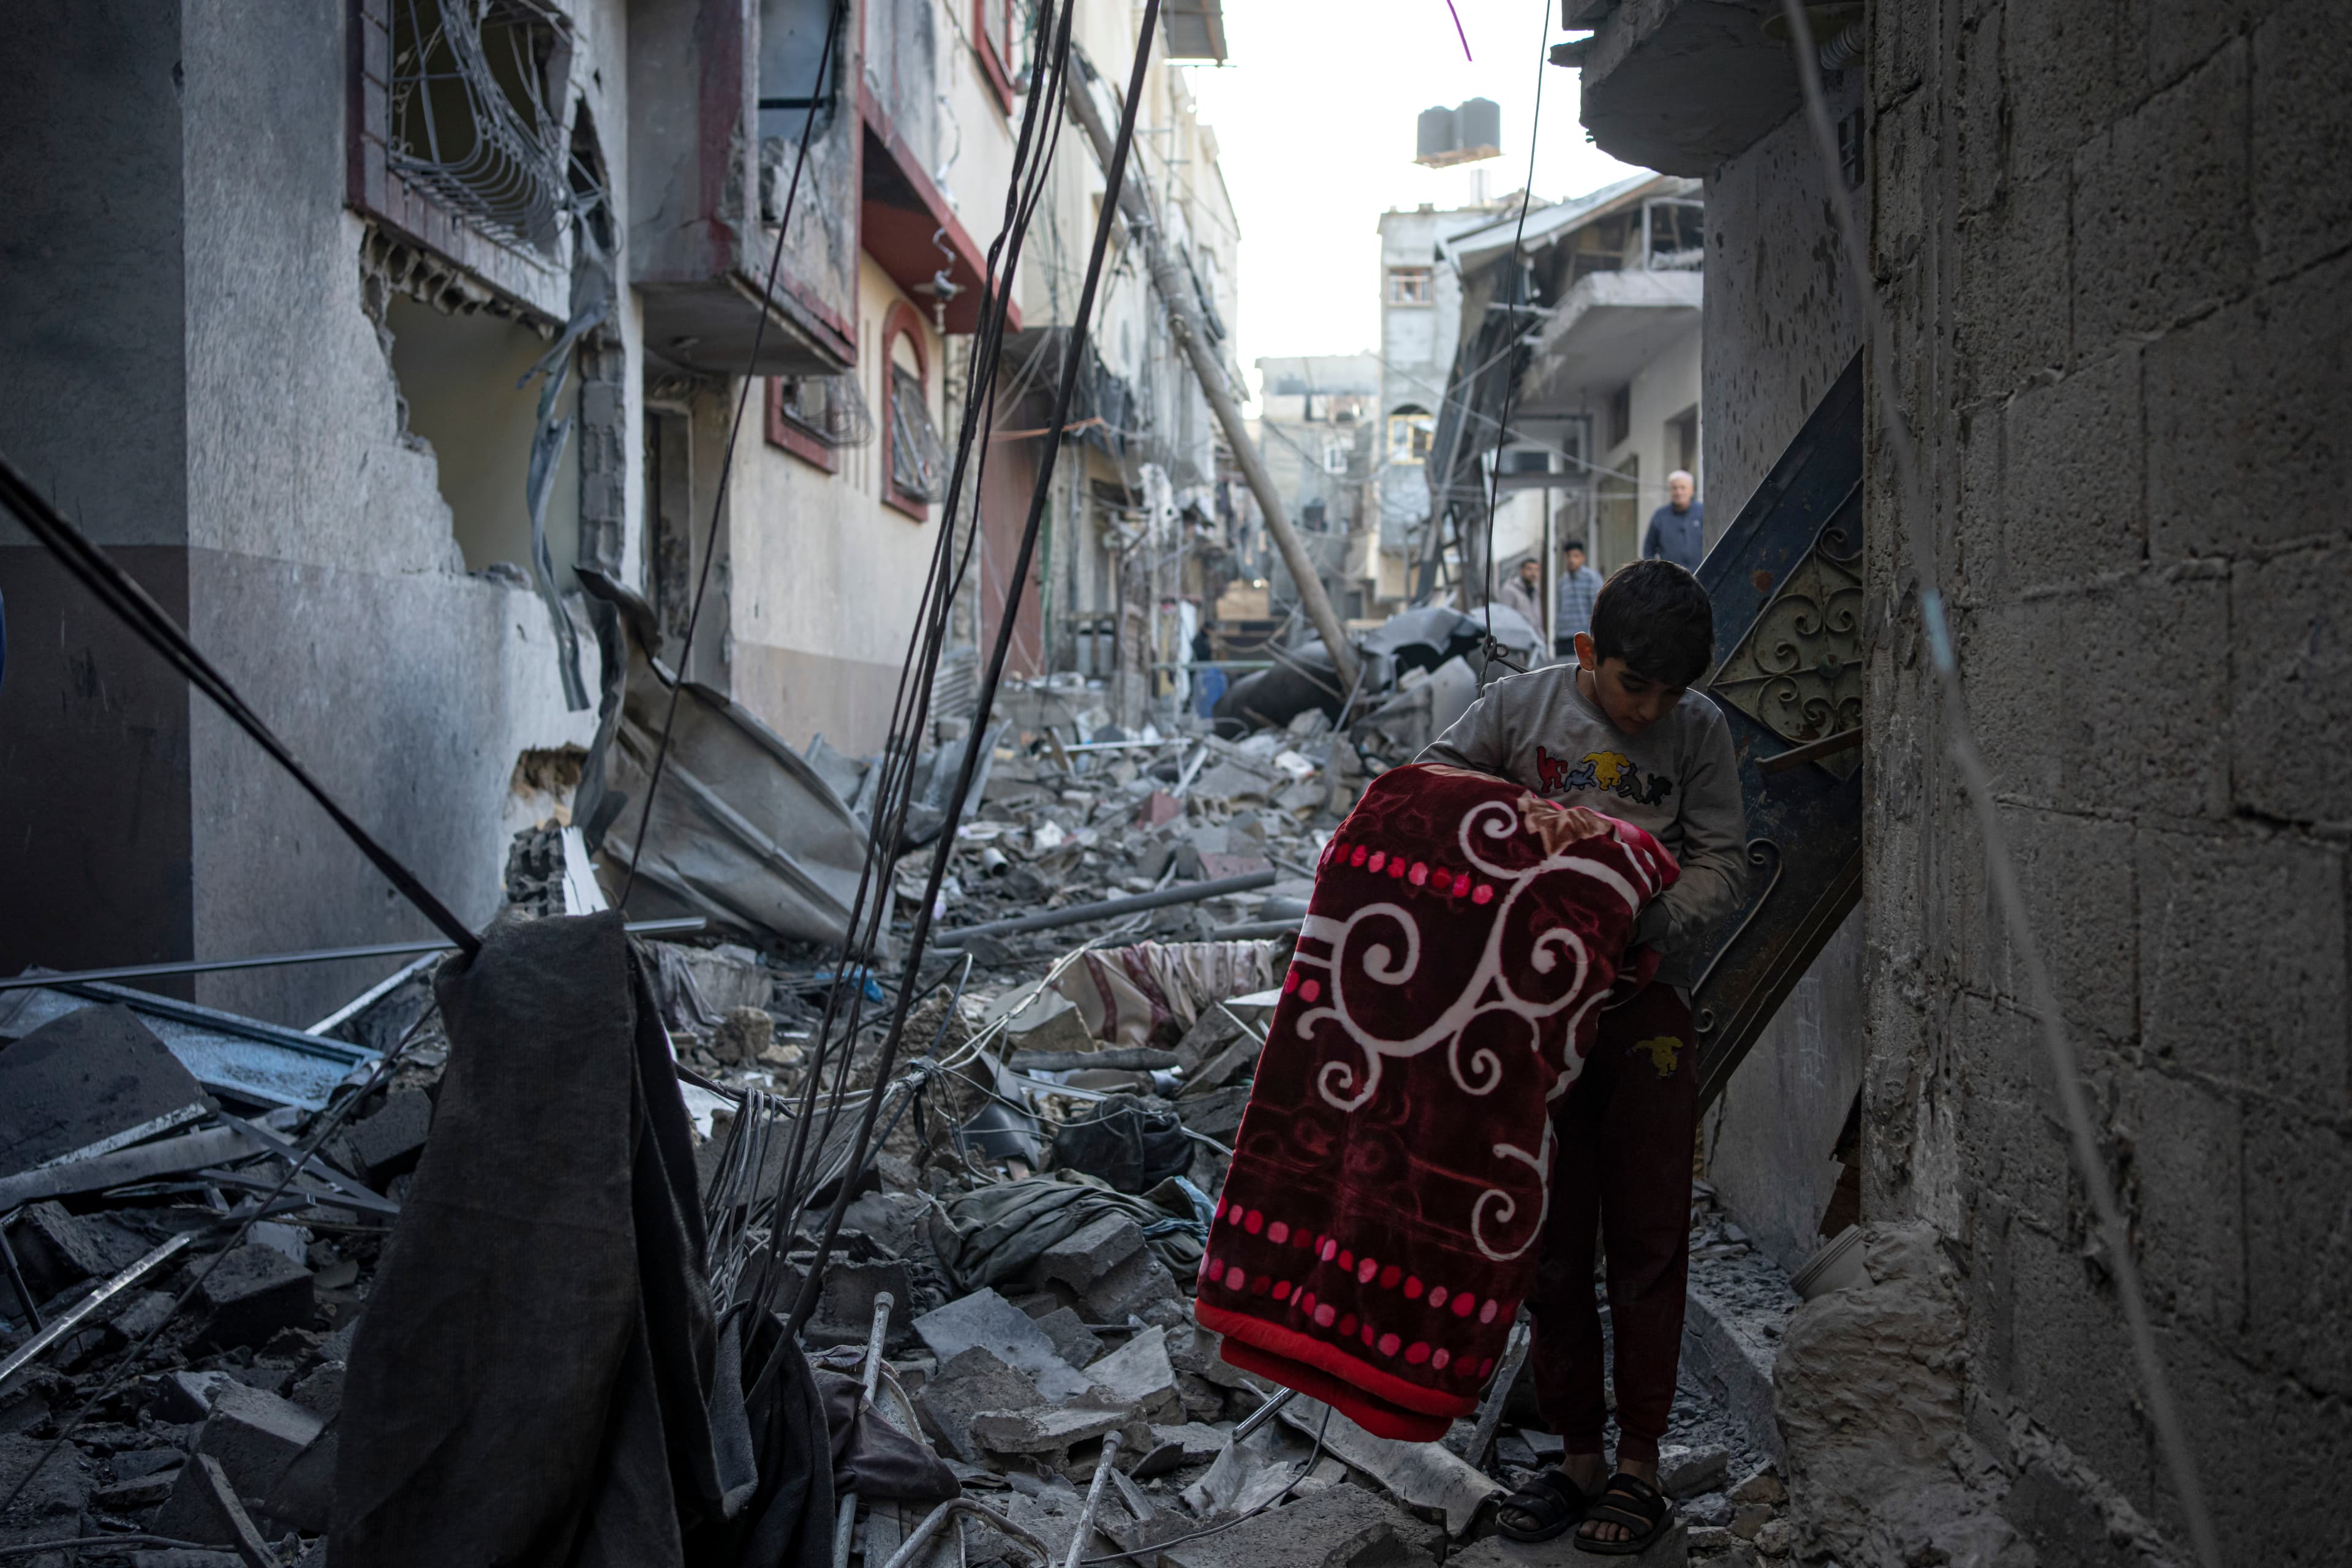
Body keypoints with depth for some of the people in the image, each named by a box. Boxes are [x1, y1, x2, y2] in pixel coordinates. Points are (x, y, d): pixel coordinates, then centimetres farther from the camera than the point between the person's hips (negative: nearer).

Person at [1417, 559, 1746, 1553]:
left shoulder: (1700, 732, 0)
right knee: (1551, 1240, 7)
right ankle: (1577, 1455, 20)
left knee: (1646, 1240, 2)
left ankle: (1638, 1466, 13)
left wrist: (1649, 925, -20)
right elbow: (1429, 781, 5)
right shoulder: (1520, 707, 0)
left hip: (1646, 1005, -1)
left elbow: (1722, 863, -1)